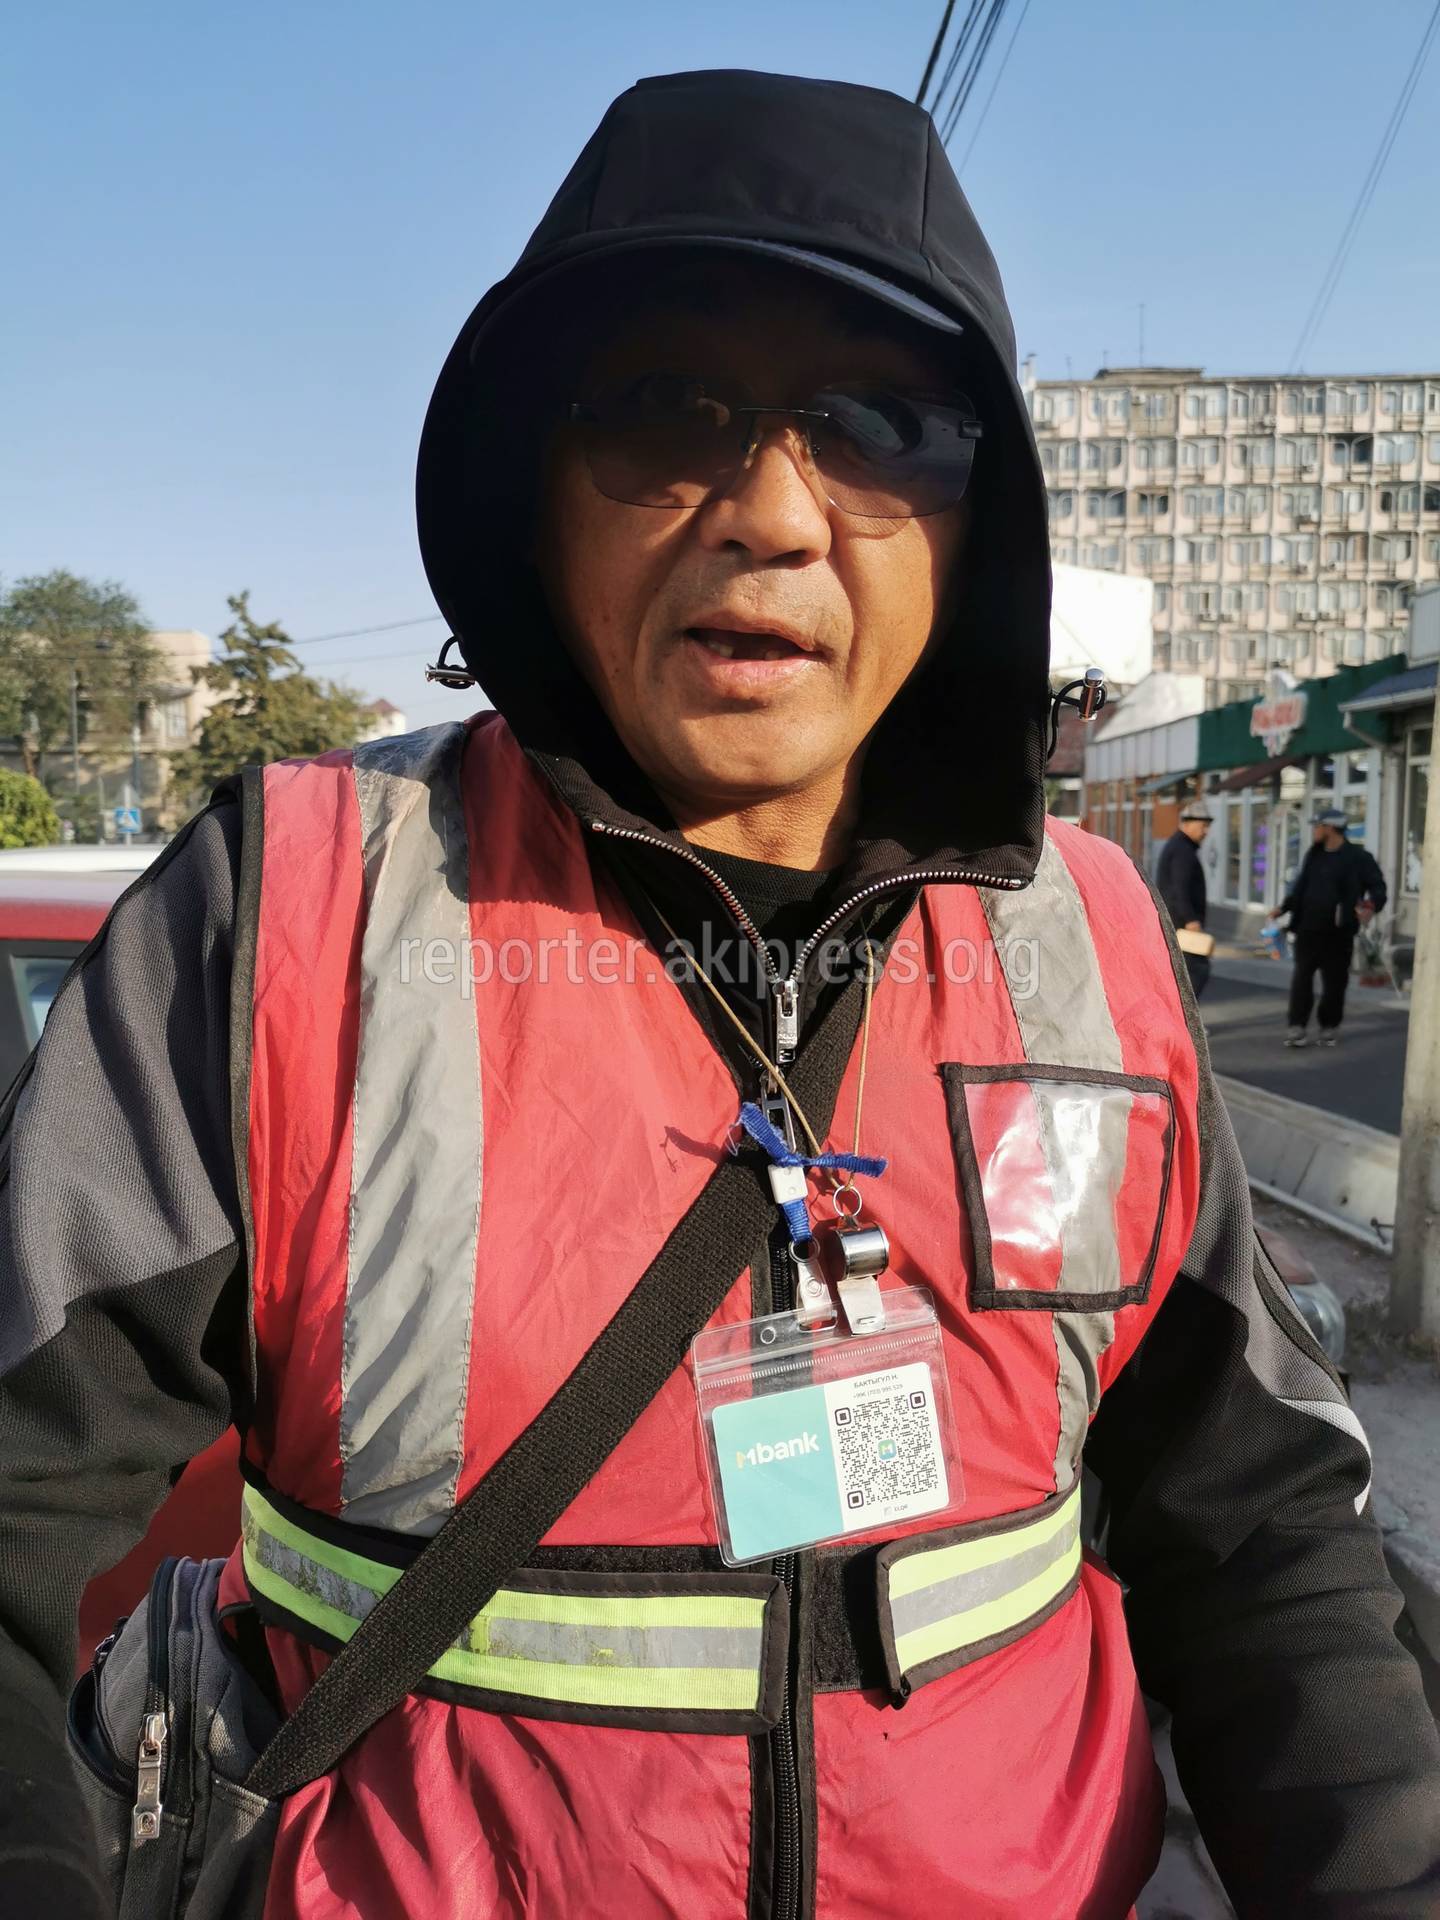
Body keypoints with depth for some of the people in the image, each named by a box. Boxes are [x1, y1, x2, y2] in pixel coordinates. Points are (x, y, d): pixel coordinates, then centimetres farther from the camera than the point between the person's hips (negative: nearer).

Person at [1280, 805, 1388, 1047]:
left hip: (1338, 932, -4)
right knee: (1301, 977, -3)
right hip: (1308, 927, 4)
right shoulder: (1313, 854, 12)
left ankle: (1329, 1027, 20)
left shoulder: (1358, 857, -5)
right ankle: (1298, 1027, -1)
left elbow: (1378, 887, -7)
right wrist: (1285, 907, 14)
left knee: (1334, 981, 6)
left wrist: (1372, 906, -25)